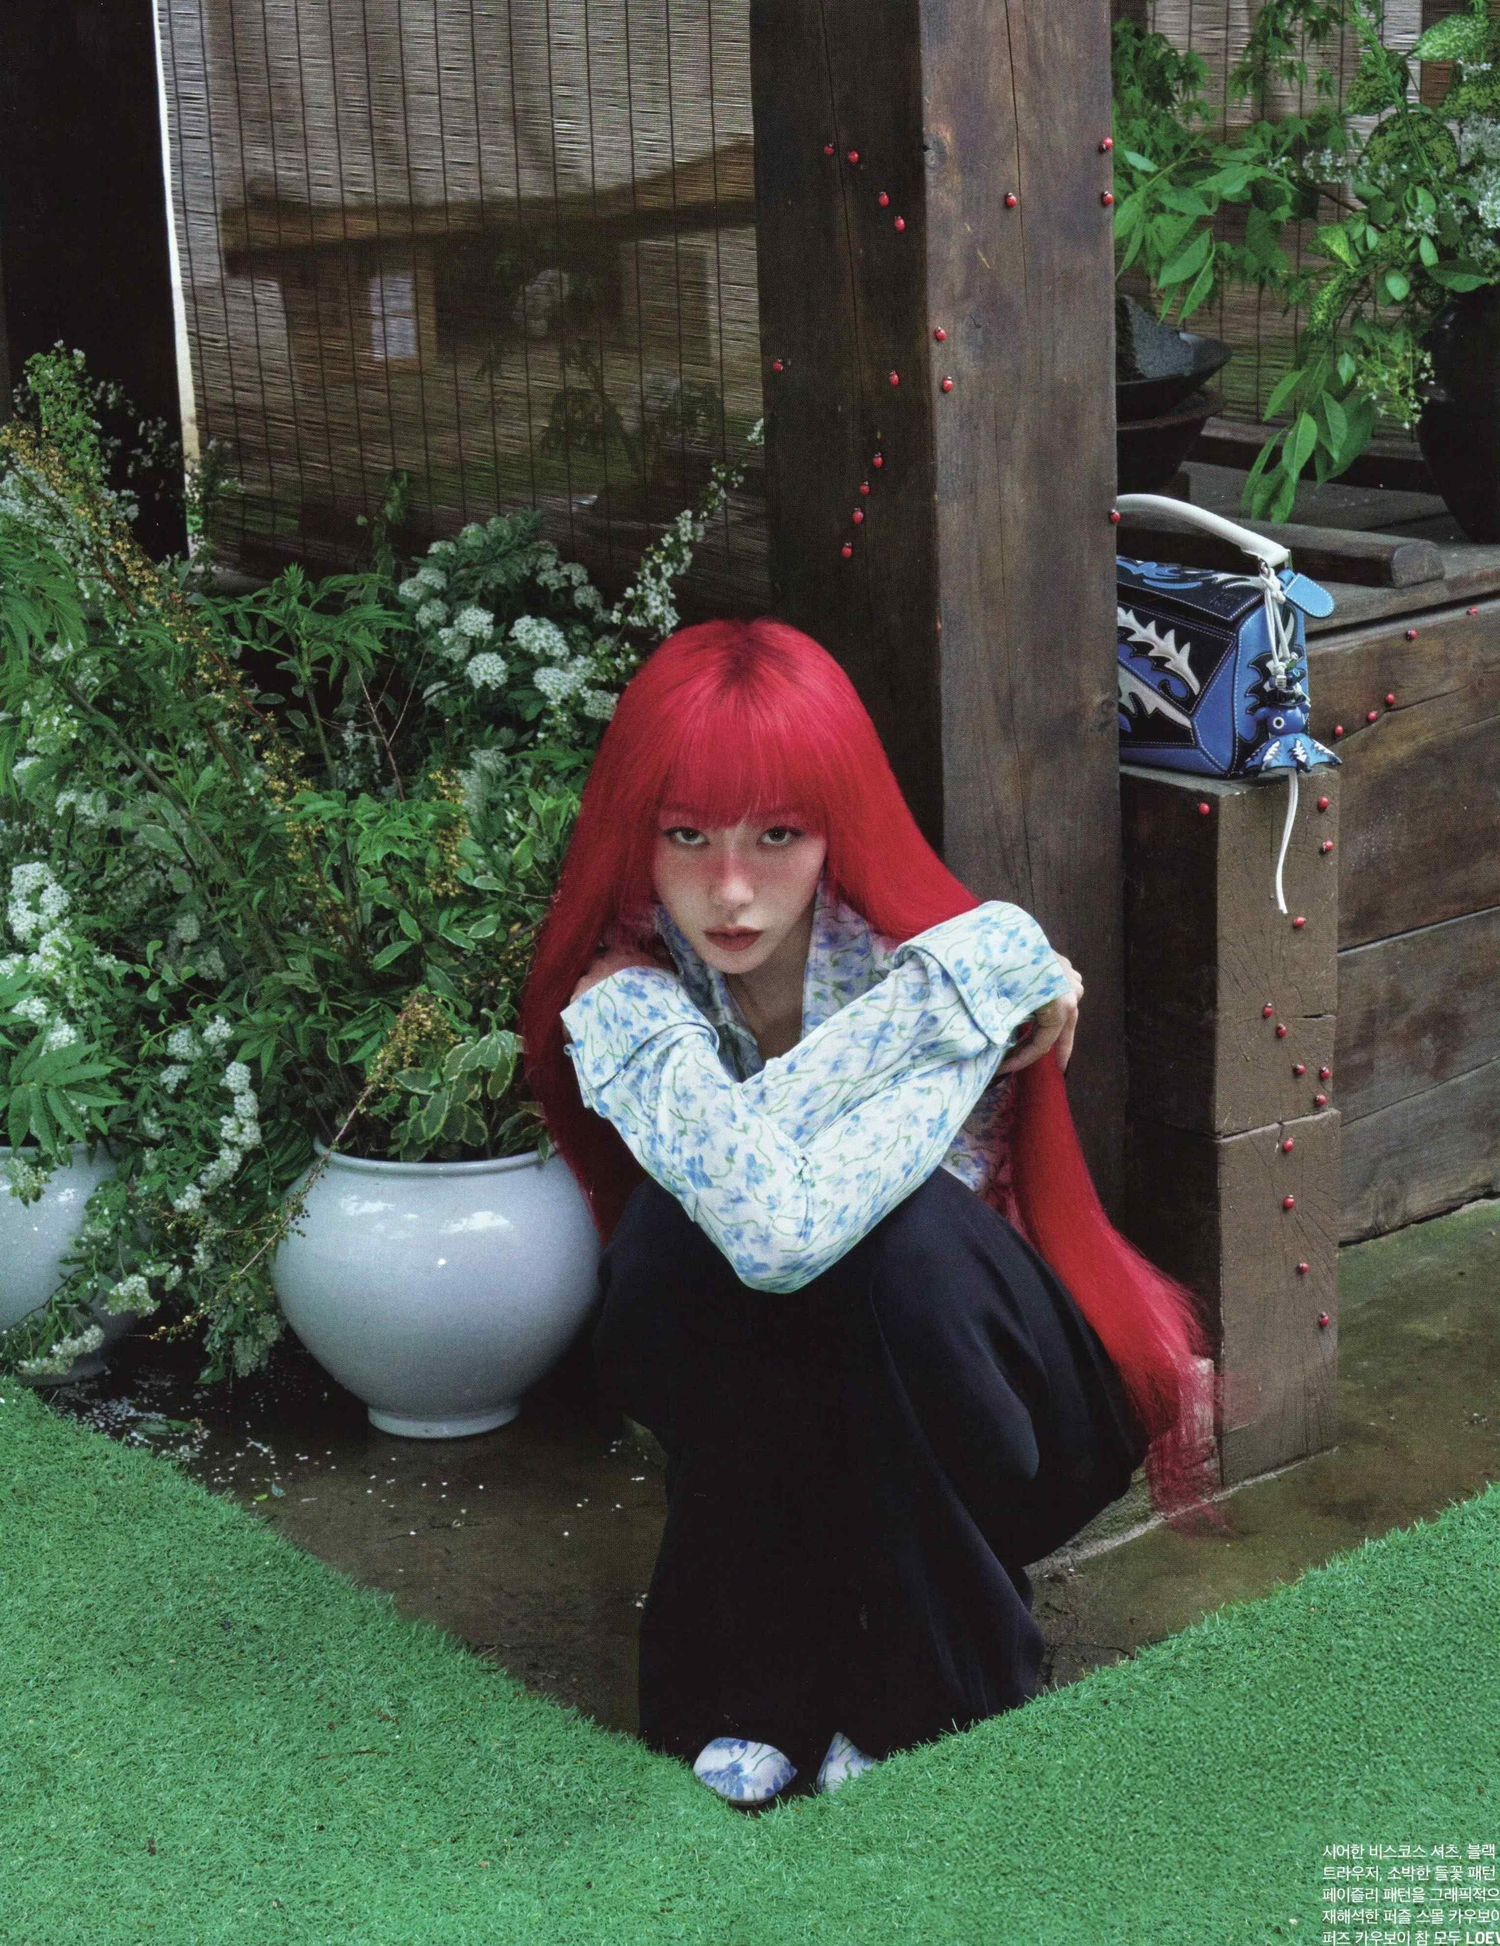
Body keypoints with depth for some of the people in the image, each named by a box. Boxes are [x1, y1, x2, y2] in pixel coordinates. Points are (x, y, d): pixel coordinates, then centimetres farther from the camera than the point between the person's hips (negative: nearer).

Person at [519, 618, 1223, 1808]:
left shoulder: (925, 962, -24)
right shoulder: (625, 1004, -17)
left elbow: (797, 1234, -41)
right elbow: (761, 1211, -37)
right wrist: (964, 977, -34)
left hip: (991, 1430, -2)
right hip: (761, 1437, 2)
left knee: (910, 1231, -34)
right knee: (681, 1234, -29)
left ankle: (945, 1704, -14)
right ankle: (759, 1685, -10)